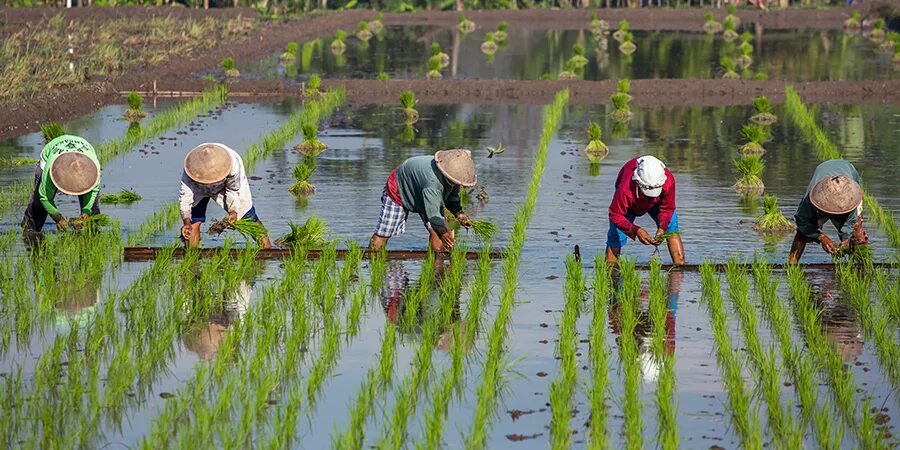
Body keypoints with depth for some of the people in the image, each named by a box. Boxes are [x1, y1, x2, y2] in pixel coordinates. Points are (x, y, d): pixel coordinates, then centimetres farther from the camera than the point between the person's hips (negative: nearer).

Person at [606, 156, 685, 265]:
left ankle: (680, 264, -10)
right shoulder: (625, 189, -48)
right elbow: (616, 215, -36)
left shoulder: (668, 182, -39)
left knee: (671, 226, -14)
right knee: (616, 234, -11)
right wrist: (636, 230, -48)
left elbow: (667, 209, -23)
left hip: (656, 202, 2)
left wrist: (662, 228, -40)